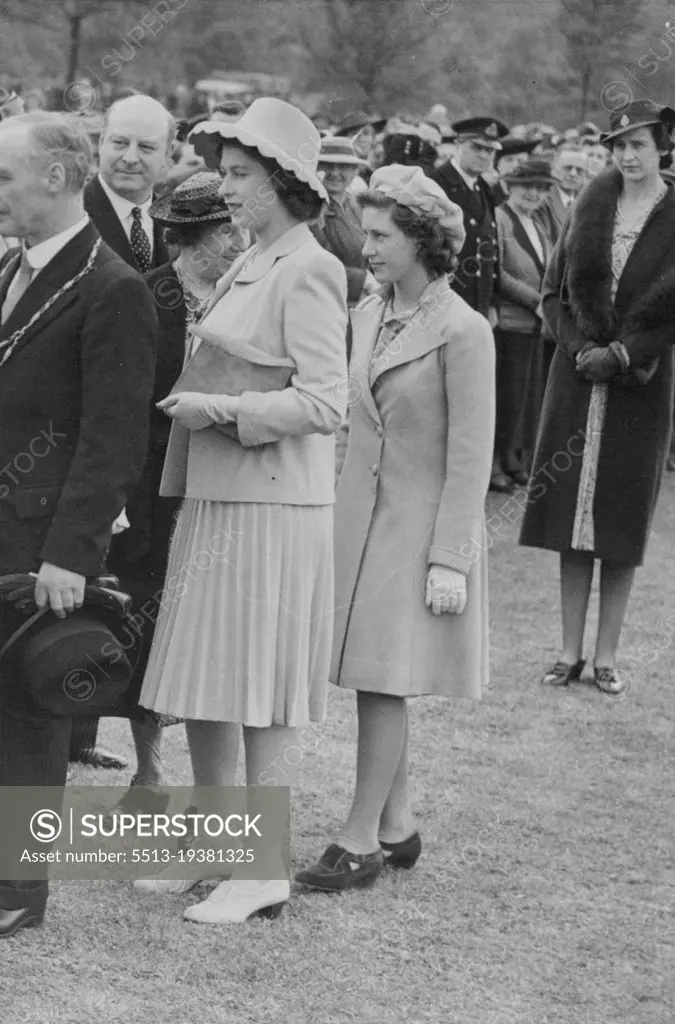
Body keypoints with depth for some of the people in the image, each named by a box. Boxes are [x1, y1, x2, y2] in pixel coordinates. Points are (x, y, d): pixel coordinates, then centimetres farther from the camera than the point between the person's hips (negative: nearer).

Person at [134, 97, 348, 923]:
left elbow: (324, 402, -18)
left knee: (257, 694, -2)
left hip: (272, 507, -8)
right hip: (213, 498, 8)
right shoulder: (245, 268, 13)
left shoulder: (307, 273, -12)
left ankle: (266, 870, 7)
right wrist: (187, 398, 7)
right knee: (200, 686, 12)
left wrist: (218, 410, -18)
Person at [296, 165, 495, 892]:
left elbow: (470, 456, -13)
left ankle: (360, 839, 4)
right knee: (376, 683, 11)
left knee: (384, 685, -4)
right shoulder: (367, 315, 7)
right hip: (360, 516, 7)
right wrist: (343, 509, 10)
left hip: (419, 524, -7)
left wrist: (449, 559, -15)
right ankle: (396, 828, 22)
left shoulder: (462, 331, -14)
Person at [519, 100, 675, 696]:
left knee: (623, 519, 1)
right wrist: (580, 346, -7)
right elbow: (554, 291, 8)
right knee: (573, 511, 3)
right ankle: (571, 651, 10)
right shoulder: (592, 207, 6)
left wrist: (623, 354, -14)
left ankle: (607, 656, 8)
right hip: (578, 377, 3)